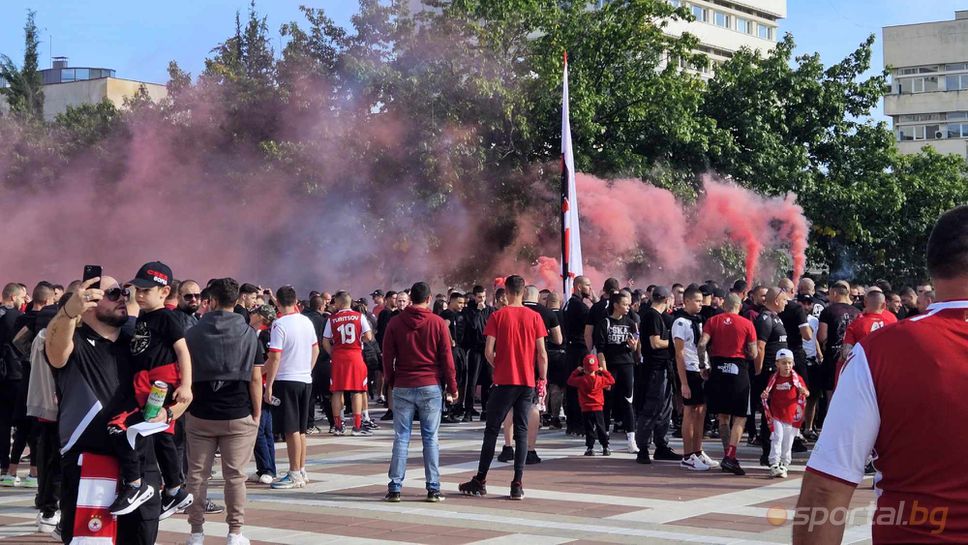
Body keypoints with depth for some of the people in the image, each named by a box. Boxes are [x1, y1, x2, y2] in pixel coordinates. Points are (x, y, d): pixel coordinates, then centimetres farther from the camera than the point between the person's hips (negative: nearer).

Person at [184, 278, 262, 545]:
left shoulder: (193, 333, 3)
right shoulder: (248, 334, -1)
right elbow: (255, 378, -4)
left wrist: (186, 404, 16)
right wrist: (257, 413, 3)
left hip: (200, 414, 1)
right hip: (238, 415, -1)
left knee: (198, 473, 9)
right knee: (234, 475, 3)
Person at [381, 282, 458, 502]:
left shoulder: (395, 323, 2)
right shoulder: (438, 323, -2)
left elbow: (387, 357, 5)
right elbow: (447, 358, 0)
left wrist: (391, 383, 18)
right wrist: (452, 387, 7)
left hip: (402, 387, 1)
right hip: (431, 386, -1)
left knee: (401, 438, 3)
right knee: (430, 438, 3)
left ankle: (395, 488, 1)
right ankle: (433, 488, 2)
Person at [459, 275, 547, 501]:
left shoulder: (497, 316, -4)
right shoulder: (534, 317, 1)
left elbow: (488, 351, -8)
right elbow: (542, 353, -1)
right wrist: (542, 380, 8)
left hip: (504, 381, -2)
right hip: (527, 382, 2)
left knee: (492, 430, 6)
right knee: (521, 431, 4)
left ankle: (480, 481, 10)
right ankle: (517, 484, 0)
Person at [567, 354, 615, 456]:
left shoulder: (581, 380, -8)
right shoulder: (600, 379, -4)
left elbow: (570, 381, 4)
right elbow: (612, 380, 9)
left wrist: (577, 371, 11)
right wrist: (604, 371, 13)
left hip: (586, 410, -1)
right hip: (598, 409, 1)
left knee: (589, 430, 3)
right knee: (601, 429, 6)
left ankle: (590, 448, 0)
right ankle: (605, 448, 5)